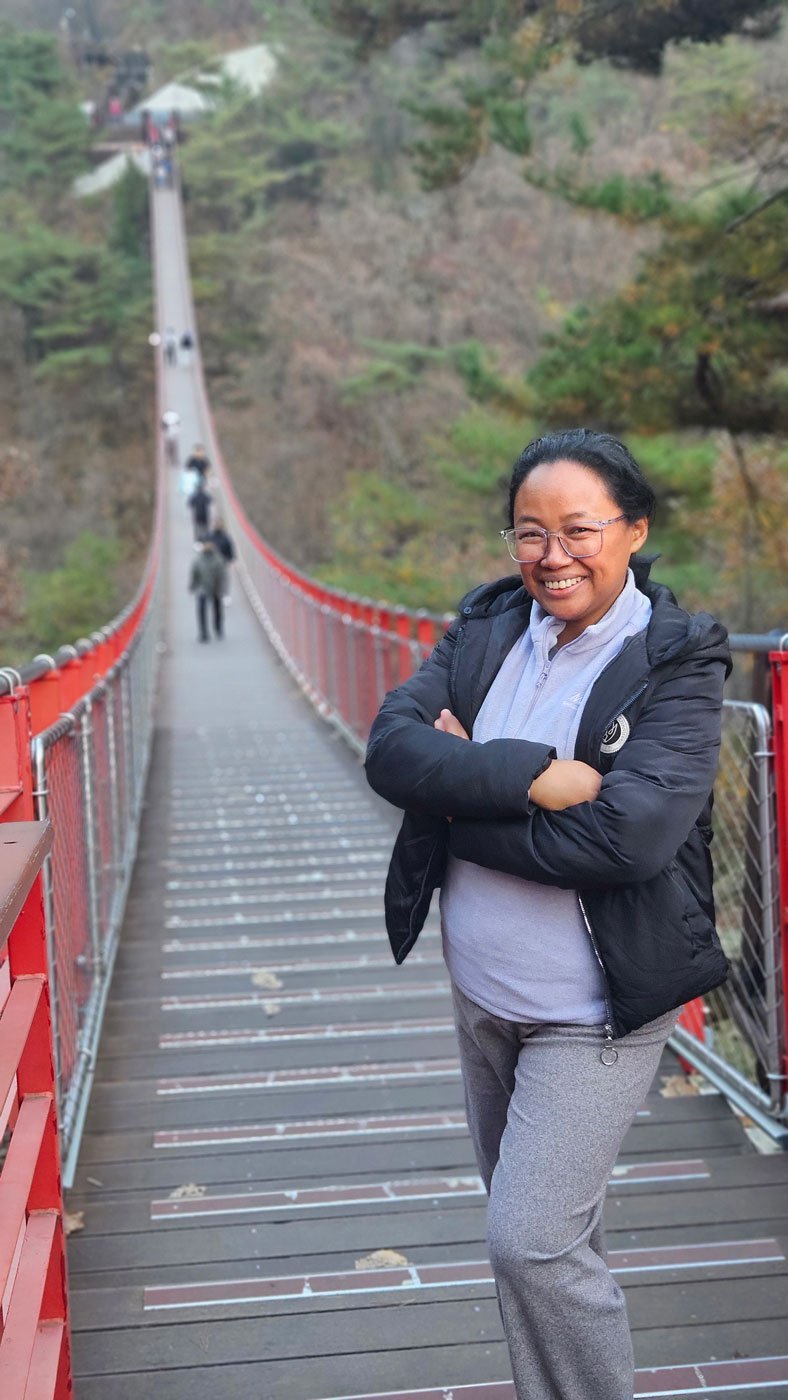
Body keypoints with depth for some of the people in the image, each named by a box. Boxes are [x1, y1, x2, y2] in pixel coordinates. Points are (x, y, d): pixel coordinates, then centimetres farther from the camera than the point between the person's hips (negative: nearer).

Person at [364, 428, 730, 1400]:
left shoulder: (678, 663, -15)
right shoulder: (487, 628, 0)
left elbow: (630, 834, -27)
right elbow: (392, 746, -13)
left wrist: (461, 797, -18)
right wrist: (529, 774, -27)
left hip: (594, 1010, -6)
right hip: (481, 992, 6)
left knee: (531, 1242, -7)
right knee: (531, 1219, 21)